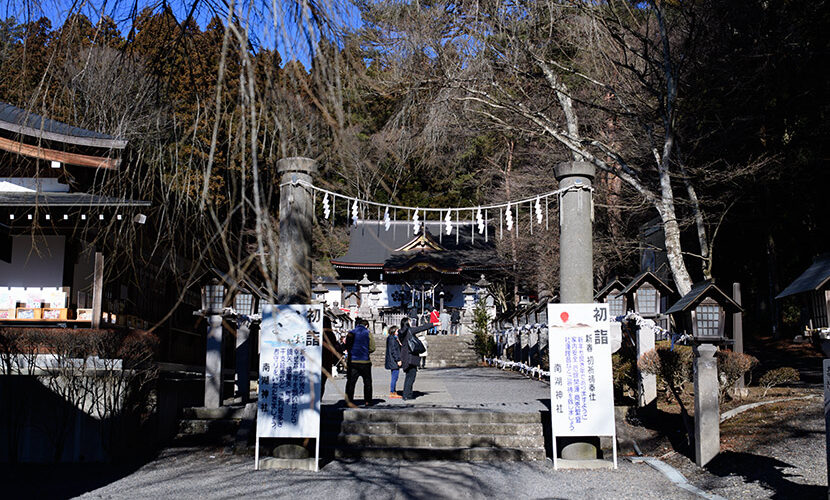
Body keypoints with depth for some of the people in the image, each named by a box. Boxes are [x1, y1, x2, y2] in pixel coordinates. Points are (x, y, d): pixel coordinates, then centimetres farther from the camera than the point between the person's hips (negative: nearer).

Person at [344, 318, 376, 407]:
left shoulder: (351, 333, 3)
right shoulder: (368, 334, 0)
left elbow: (347, 347, 4)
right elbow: (372, 348, -3)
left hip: (353, 361, 1)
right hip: (365, 362, -1)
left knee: (351, 382, 5)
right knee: (367, 382, 10)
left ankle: (349, 400, 1)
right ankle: (367, 401, 10)